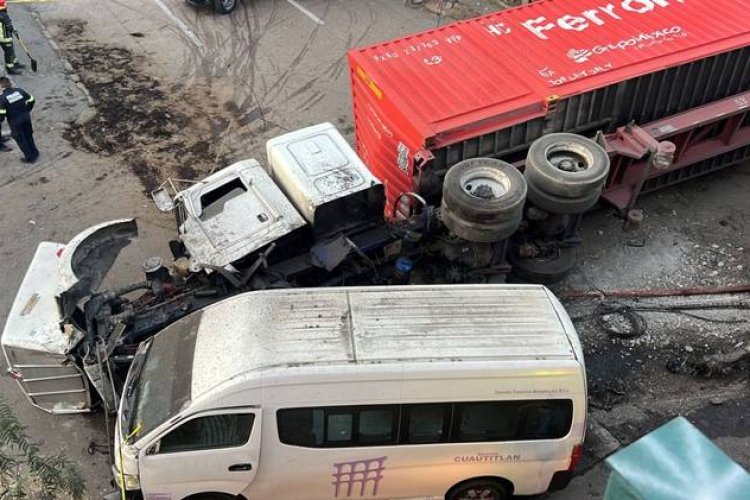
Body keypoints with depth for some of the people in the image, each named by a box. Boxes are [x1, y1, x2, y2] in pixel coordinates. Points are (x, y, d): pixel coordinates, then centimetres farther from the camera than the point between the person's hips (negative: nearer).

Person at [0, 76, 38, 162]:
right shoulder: (19, 90, -6)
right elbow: (31, 100, 4)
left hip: (14, 122, -5)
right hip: (26, 118, 5)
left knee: (21, 140, 12)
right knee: (28, 136, 24)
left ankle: (29, 157, 20)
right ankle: (35, 153, 36)